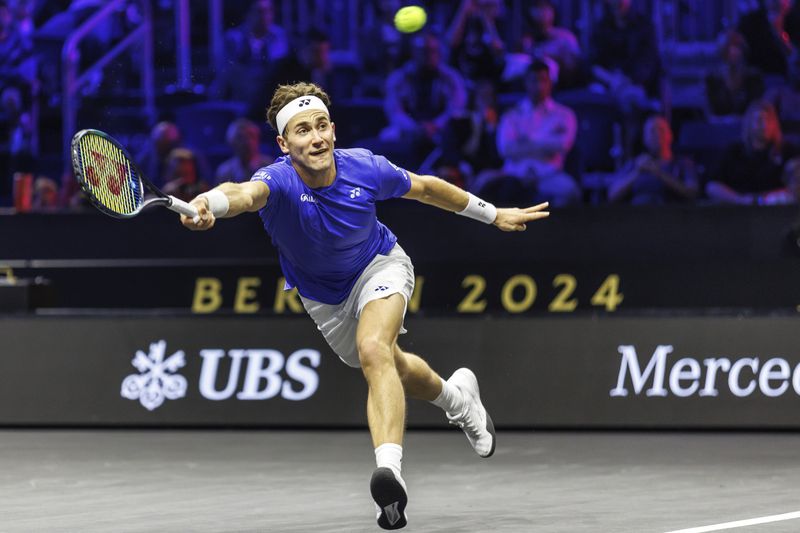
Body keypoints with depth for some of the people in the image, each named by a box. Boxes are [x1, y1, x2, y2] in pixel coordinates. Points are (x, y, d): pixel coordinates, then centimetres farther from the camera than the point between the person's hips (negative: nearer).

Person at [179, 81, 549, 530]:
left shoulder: (364, 168, -26)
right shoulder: (279, 181, -34)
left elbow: (423, 187, -6)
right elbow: (247, 193, -60)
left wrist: (493, 214, 5)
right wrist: (209, 203, -84)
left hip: (380, 266, -2)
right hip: (323, 299, 2)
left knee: (373, 350, -31)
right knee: (394, 370, 21)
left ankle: (389, 471, -42)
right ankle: (457, 397, 52)